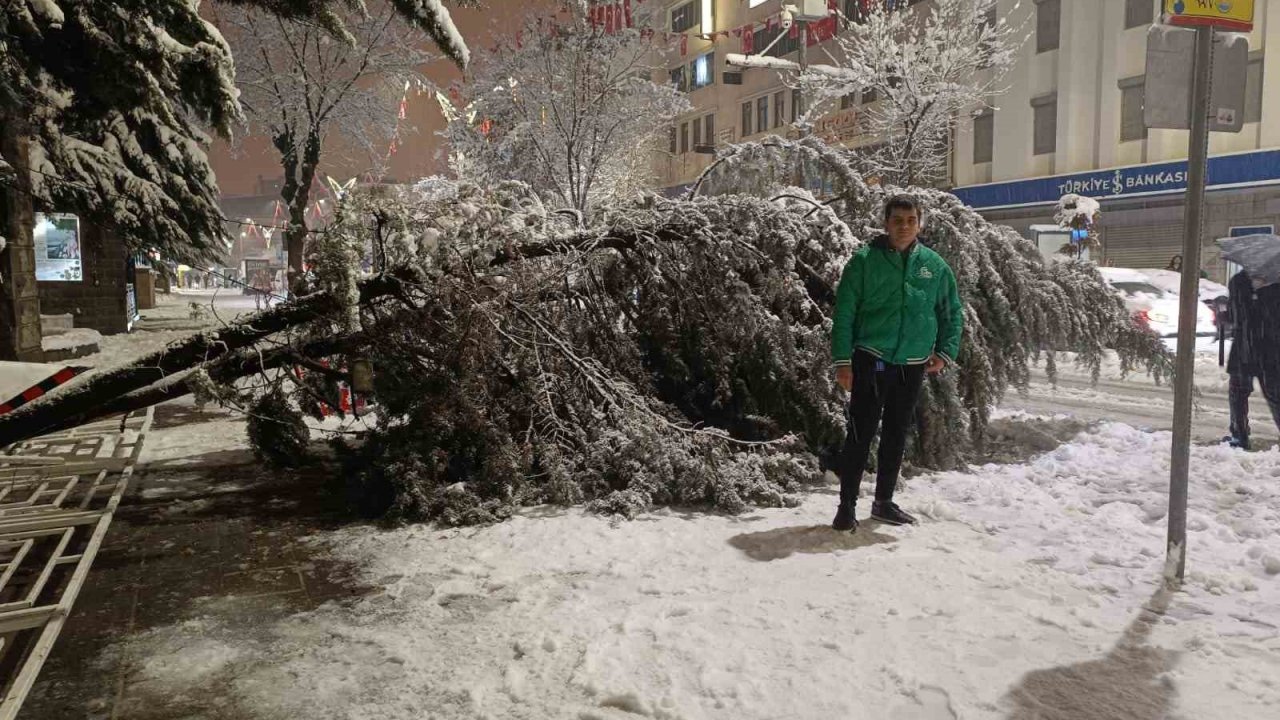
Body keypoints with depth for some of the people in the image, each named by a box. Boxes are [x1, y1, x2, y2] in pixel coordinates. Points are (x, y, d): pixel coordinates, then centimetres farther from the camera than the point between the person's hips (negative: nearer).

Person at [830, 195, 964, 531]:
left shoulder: (934, 265, 6)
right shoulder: (865, 260, -5)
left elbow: (952, 311, 15)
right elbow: (844, 312, -6)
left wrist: (945, 352, 4)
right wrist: (843, 361, -10)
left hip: (913, 365, 4)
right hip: (871, 361, -4)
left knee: (896, 436, 12)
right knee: (861, 434, -4)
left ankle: (884, 501, 25)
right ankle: (847, 505, 5)